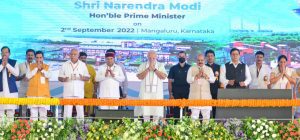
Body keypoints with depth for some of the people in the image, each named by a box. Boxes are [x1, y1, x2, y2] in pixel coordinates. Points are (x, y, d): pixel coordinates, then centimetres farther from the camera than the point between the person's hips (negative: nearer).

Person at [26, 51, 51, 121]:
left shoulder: (47, 67, 9)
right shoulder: (31, 66, 10)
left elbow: (48, 76, -6)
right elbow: (28, 76, -3)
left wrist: (42, 69, -13)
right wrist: (36, 68, -6)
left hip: (44, 93, 0)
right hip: (33, 93, 0)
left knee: (43, 113, -3)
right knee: (33, 113, -3)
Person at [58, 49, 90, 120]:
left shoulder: (83, 65, 9)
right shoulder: (65, 65, 8)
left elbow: (88, 78, 8)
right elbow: (59, 78, 9)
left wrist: (83, 78, -15)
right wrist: (64, 79, -14)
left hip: (79, 92, 0)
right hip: (68, 92, 0)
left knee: (80, 110, -1)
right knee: (67, 111, -3)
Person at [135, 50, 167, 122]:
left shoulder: (161, 65, 9)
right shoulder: (143, 65, 9)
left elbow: (163, 77, -4)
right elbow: (140, 77, -3)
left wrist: (154, 69, -8)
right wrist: (148, 69, -9)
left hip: (157, 92, 0)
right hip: (145, 92, 0)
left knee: (156, 110, -3)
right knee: (145, 111, -4)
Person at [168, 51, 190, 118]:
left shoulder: (189, 68, 6)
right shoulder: (173, 68, 7)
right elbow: (170, 81, 6)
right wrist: (170, 94, -1)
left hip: (187, 93, 0)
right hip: (176, 93, 0)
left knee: (187, 112, -3)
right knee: (176, 111, 1)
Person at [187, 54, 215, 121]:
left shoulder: (209, 69, 14)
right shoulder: (191, 69, 10)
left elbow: (213, 80, 3)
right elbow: (188, 80, -1)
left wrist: (205, 76, -13)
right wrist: (197, 76, -13)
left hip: (206, 96, 2)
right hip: (195, 96, -2)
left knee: (206, 116, -1)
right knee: (194, 116, -8)